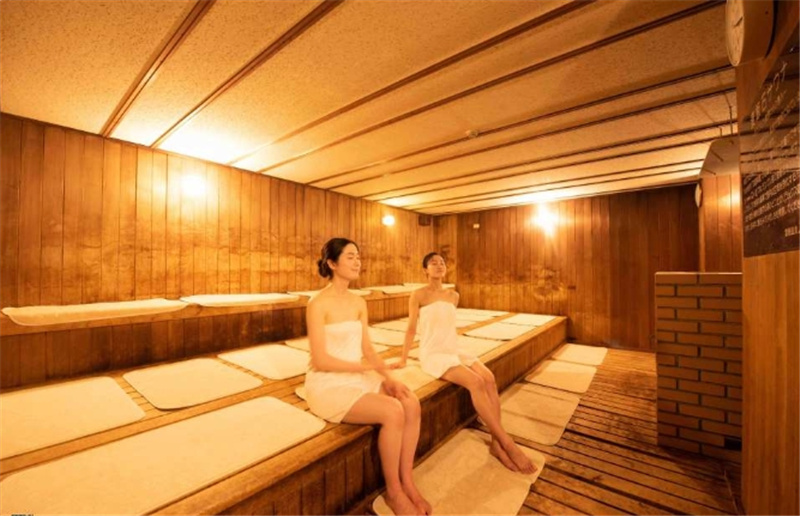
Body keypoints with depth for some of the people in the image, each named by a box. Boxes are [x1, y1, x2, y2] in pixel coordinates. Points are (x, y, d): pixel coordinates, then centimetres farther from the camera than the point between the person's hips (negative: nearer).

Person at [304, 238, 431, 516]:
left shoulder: (359, 302, 6)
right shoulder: (318, 304, -15)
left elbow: (367, 349, 6)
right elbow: (320, 361, -17)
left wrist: (387, 376, -9)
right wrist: (367, 368, -13)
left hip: (359, 378, 7)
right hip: (328, 385, -6)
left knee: (411, 403, -15)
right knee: (393, 412, -23)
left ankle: (407, 482, 5)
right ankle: (393, 491, 3)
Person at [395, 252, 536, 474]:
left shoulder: (453, 295, 11)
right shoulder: (419, 295, -8)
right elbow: (411, 329, -4)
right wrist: (403, 359, 0)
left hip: (454, 351, 6)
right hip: (433, 354, -6)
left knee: (489, 377, -19)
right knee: (476, 382, -25)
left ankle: (496, 443, -11)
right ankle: (507, 442, -13)